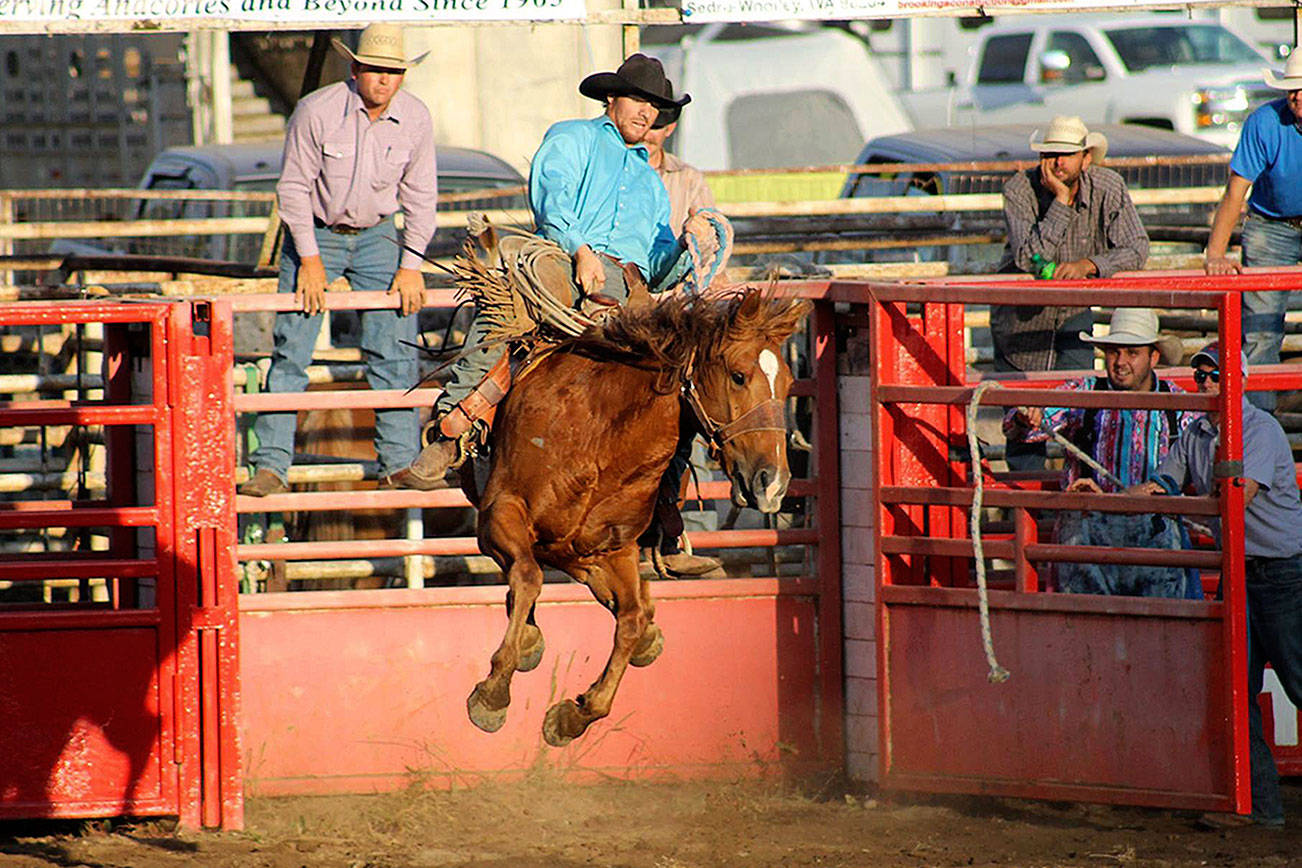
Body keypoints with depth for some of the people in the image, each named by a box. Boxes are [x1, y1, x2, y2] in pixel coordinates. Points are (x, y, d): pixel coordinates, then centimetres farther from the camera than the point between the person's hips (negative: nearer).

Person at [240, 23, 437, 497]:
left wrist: (411, 266, -5)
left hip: (376, 236, 3)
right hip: (315, 233, -3)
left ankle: (400, 462, 4)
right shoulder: (317, 111, -19)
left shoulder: (415, 119, -9)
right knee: (291, 348, -9)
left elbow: (420, 196, 0)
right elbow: (293, 187, -12)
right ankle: (271, 466, -8)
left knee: (394, 349, -4)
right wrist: (310, 259, -15)